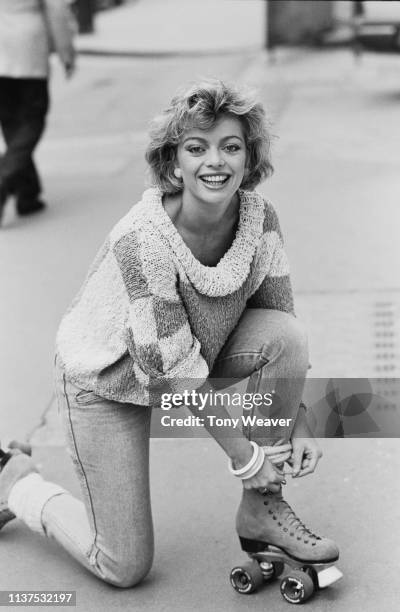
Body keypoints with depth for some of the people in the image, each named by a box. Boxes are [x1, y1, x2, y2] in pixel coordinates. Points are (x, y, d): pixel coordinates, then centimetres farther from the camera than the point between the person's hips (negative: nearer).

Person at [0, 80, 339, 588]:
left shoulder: (261, 218, -17)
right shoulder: (141, 240, -34)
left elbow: (277, 327, -4)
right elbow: (174, 368, -29)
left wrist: (298, 425, -11)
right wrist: (243, 455, -22)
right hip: (106, 377, -5)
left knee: (288, 334, -23)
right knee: (124, 568, -3)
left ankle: (263, 511, -6)